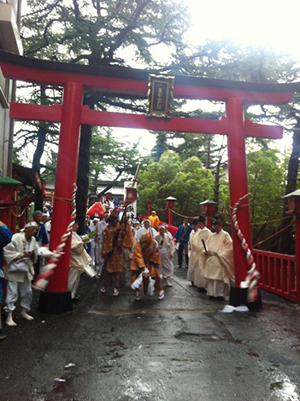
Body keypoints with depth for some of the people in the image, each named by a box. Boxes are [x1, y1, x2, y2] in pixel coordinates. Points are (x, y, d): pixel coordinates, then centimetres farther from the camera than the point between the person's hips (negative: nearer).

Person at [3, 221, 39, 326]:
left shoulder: (33, 239, 3)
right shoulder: (16, 237, -17)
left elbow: (36, 252, 13)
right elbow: (7, 252, -18)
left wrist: (34, 255, -10)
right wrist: (22, 255, -24)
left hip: (26, 270, 7)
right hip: (15, 270, -6)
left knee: (27, 292, 14)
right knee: (12, 293, -2)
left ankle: (24, 312, 33)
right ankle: (9, 316, 10)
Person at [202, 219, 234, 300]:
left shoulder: (225, 235, -3)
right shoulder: (212, 236, 15)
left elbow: (230, 246, -10)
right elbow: (207, 245, 19)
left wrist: (221, 254, -17)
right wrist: (206, 251, -2)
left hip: (219, 260, -6)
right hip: (211, 259, 6)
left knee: (219, 277, -8)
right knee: (211, 277, 7)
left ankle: (220, 294, 0)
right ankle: (212, 293, 15)